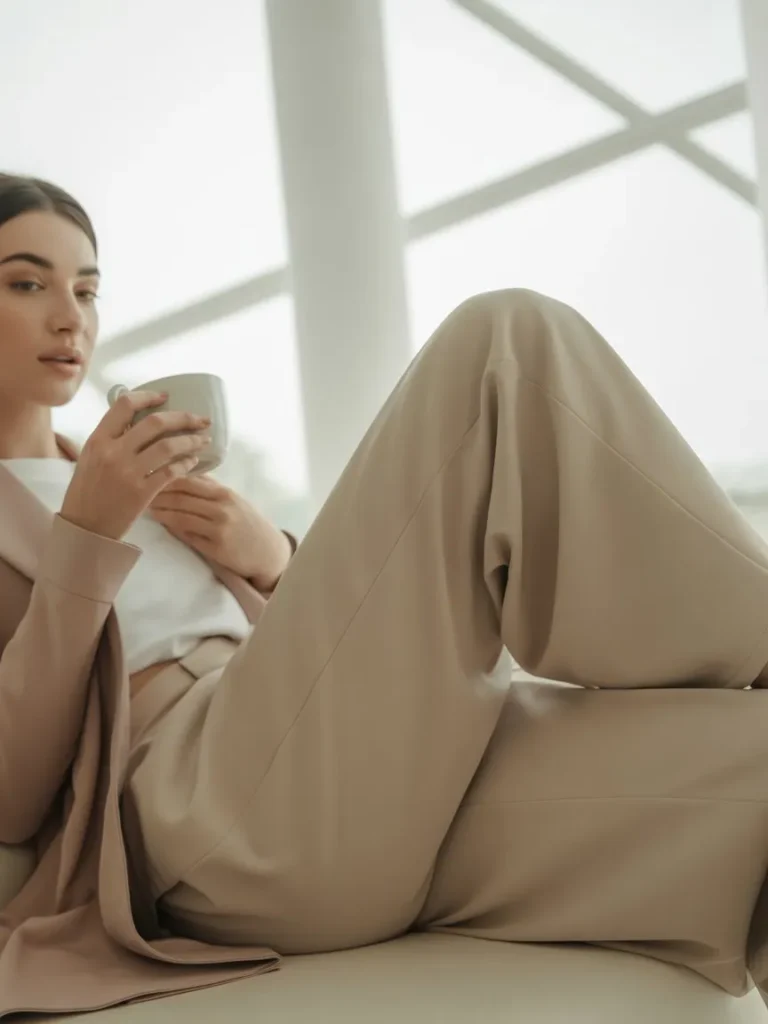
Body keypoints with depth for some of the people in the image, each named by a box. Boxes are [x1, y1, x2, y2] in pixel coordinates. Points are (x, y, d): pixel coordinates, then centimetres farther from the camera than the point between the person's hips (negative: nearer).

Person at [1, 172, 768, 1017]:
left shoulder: (134, 479, 31)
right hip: (211, 819, -6)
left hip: (403, 779, 6)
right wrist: (86, 534, -8)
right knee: (508, 347, -16)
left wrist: (272, 563, 5)